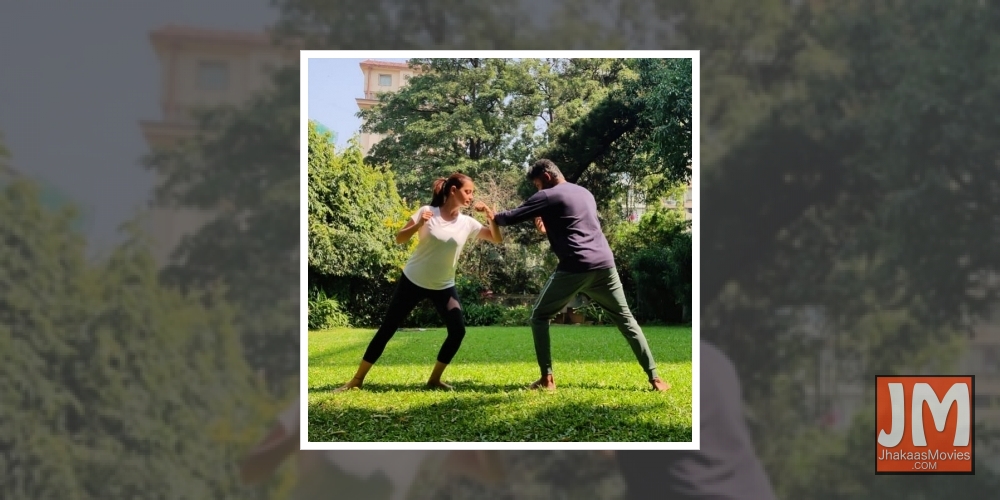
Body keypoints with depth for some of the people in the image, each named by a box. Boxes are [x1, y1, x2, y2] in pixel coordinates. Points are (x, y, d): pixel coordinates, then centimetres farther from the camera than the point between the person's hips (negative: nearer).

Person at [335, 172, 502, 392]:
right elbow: (399, 238, -10)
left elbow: (497, 239, -5)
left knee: (458, 331, -13)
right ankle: (357, 380, 4)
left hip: (443, 286, 3)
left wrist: (491, 216, -21)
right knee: (387, 329, -2)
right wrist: (418, 225, -29)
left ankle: (434, 379, 3)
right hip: (413, 280, -3)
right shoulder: (428, 212, -12)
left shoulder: (467, 223, -4)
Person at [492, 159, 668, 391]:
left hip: (575, 268, -5)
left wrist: (495, 218, 25)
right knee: (625, 319, 11)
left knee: (539, 317, 11)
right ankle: (654, 377, 3)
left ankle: (547, 378, 3)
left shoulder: (548, 196, 3)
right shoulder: (585, 193, 24)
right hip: (604, 264, 6)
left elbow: (513, 217, 5)